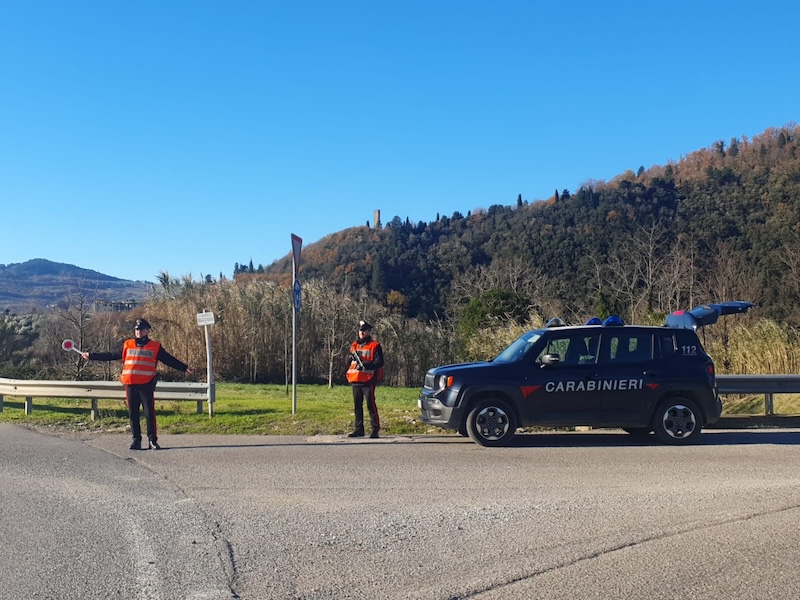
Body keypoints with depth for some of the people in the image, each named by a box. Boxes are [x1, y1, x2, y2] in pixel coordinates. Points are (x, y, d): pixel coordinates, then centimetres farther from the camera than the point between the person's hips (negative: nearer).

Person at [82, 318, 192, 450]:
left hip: (146, 385, -2)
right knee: (133, 413, 6)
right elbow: (110, 355, 17)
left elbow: (169, 360, 7)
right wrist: (91, 356, 16)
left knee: (149, 412, -5)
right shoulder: (127, 345, 13)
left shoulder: (155, 347, 8)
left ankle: (152, 440, 1)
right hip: (130, 384, 3)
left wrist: (184, 368, -1)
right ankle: (136, 439, 14)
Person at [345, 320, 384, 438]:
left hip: (368, 380, -6)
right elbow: (350, 360, 24)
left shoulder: (375, 346, -3)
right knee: (357, 405, 10)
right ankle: (358, 429, 18)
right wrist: (352, 359, 0)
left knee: (370, 404, -8)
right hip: (355, 380, 6)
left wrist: (367, 365, -24)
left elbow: (379, 362, -10)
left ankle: (375, 429, -4)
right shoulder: (354, 345, 17)